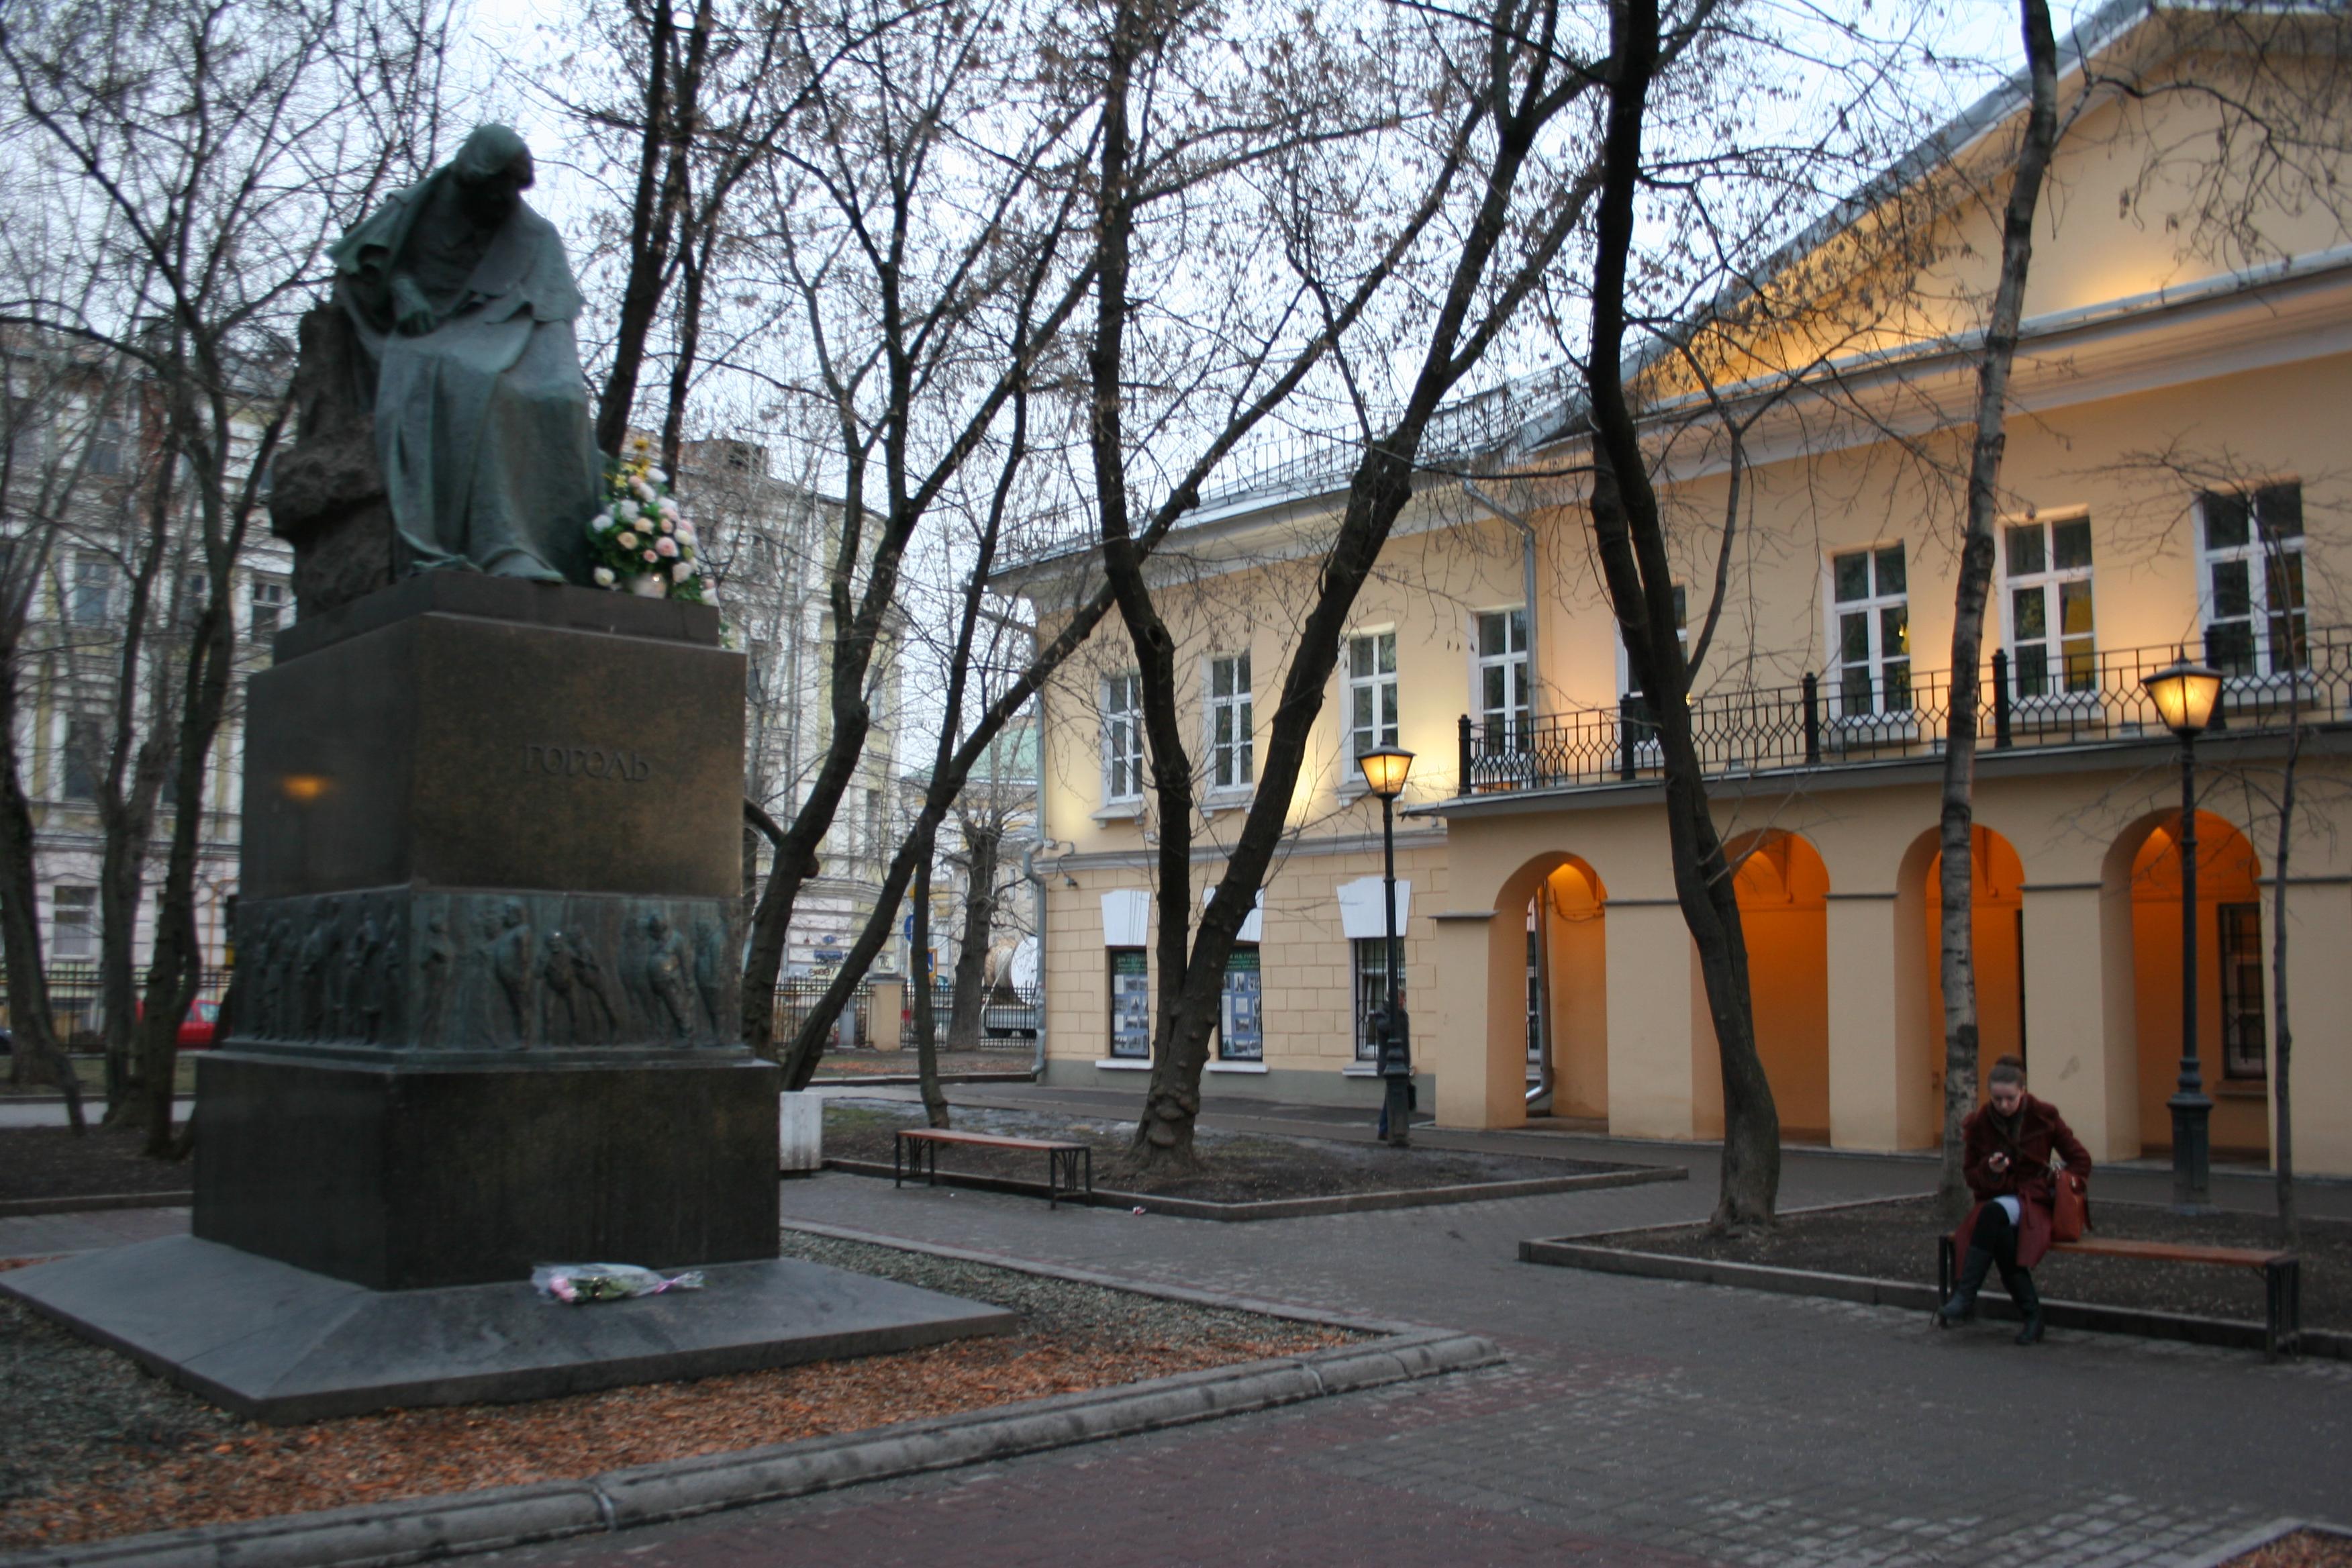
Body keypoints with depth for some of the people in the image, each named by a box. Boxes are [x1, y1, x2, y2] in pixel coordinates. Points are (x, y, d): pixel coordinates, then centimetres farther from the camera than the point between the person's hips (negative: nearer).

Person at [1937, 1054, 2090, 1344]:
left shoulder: (2043, 1116, 0)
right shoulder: (1978, 1123, 3)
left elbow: (2081, 1161, 5)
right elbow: (1970, 1176, 7)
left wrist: (2048, 1187, -6)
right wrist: (1990, 1170, -16)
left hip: (2033, 1203, -2)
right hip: (1995, 1202, 2)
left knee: (1994, 1212, -37)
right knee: (2000, 1235, -36)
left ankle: (1964, 1298, -37)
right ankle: (2031, 1314, -26)